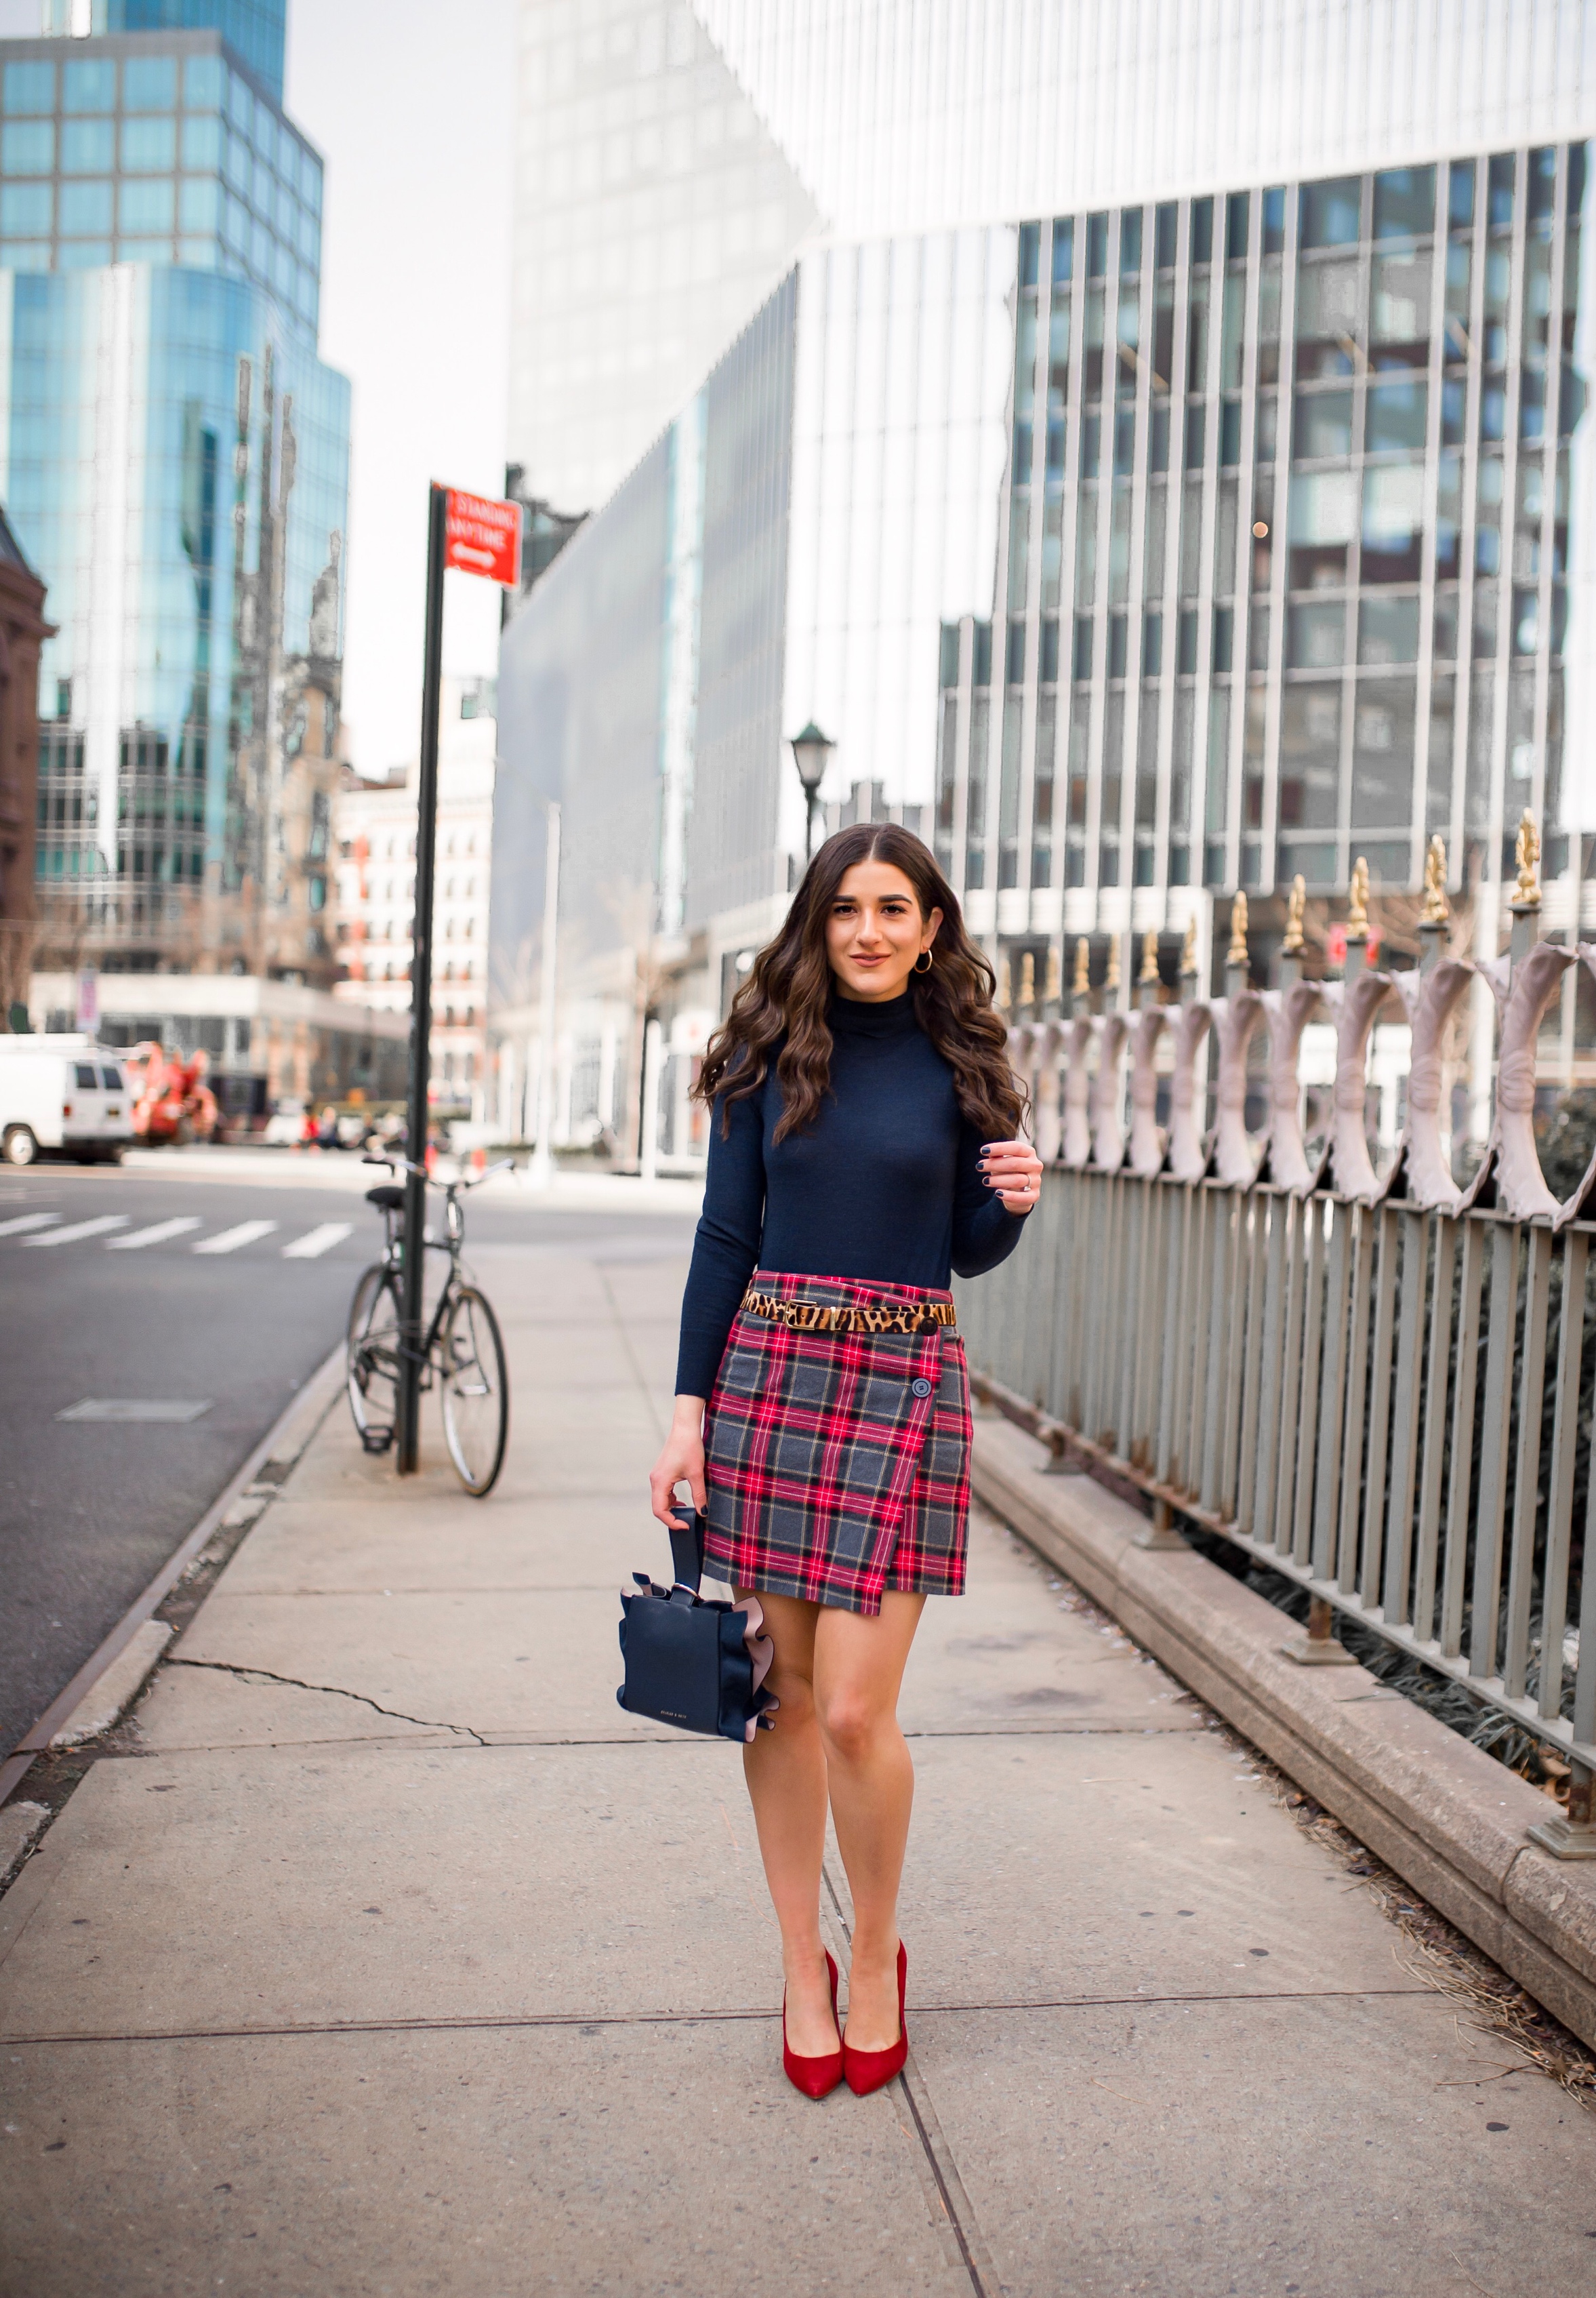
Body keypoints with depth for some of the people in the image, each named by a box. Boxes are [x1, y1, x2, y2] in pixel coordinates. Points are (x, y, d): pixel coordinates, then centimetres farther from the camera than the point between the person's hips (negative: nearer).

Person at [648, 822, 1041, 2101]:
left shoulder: (957, 1061, 5)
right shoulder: (771, 1052, 5)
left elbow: (970, 1250, 12)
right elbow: (725, 1235, 4)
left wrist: (1014, 1203, -11)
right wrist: (690, 1409, -2)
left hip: (904, 1381, -1)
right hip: (767, 1368, 1)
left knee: (856, 1710, -4)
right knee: (782, 1687, 7)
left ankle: (878, 1956, 22)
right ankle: (803, 1962, 25)